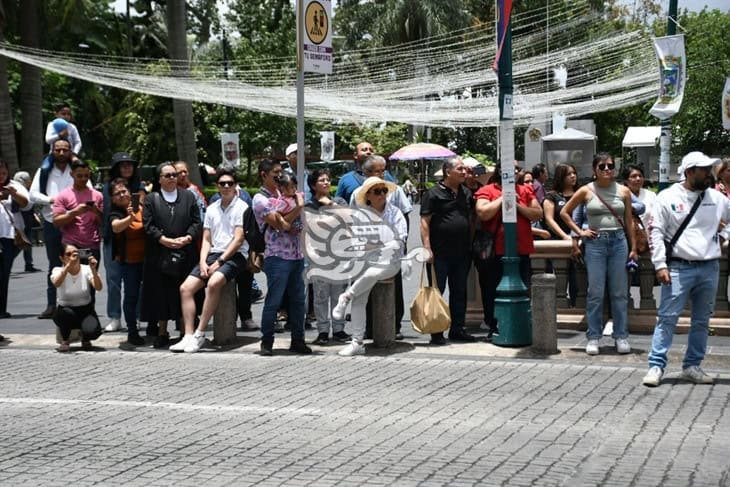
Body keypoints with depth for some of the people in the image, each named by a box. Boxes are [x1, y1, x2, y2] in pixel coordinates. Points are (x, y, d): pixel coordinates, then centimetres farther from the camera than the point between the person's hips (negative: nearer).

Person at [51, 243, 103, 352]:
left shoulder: (86, 269, -8)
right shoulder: (58, 270, -10)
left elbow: (98, 287, -26)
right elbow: (56, 283, -35)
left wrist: (93, 270, -42)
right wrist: (69, 265, -46)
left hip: (86, 311, 0)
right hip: (66, 311, 0)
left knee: (93, 331, -31)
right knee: (66, 313, -37)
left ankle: (85, 339, 9)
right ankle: (65, 340, -6)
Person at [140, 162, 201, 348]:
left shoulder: (188, 196, 11)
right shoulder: (151, 199, 7)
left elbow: (196, 222, 7)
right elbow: (148, 225, -1)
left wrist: (187, 238, -10)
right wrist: (165, 240, -12)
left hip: (185, 254, 1)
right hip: (159, 255, -1)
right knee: (161, 295, 2)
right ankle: (162, 333, 9)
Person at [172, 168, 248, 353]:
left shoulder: (241, 207, -2)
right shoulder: (212, 209, 17)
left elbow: (238, 240, -9)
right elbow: (206, 240, 16)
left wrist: (219, 262, -13)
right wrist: (203, 262, -2)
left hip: (234, 256, -6)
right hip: (213, 255, 7)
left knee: (213, 283, -33)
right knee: (185, 288, -11)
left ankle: (199, 334, -26)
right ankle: (189, 336, -13)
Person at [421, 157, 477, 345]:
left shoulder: (466, 193, 13)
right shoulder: (434, 194, -7)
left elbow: (472, 218, 21)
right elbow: (425, 222, -10)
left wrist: (471, 245, 15)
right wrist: (427, 248, -17)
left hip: (462, 252, 6)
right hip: (440, 253, -6)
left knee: (460, 292, 11)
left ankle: (457, 329, 20)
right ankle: (436, 333, 4)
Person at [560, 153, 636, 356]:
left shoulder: (623, 191, 7)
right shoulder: (586, 191, 3)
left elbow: (629, 222, 10)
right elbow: (564, 212, 10)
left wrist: (633, 248, 6)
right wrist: (579, 231, 1)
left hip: (618, 242, 1)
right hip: (595, 242, -1)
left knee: (619, 293, 4)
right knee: (595, 293, 0)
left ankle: (621, 336, 12)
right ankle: (593, 338, 7)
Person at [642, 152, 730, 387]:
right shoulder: (668, 197, -3)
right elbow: (656, 232, -5)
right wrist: (660, 265, -11)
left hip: (709, 269, 4)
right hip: (679, 268, -4)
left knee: (702, 321, 10)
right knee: (667, 318, -6)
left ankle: (692, 366, 20)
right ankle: (656, 366, -3)